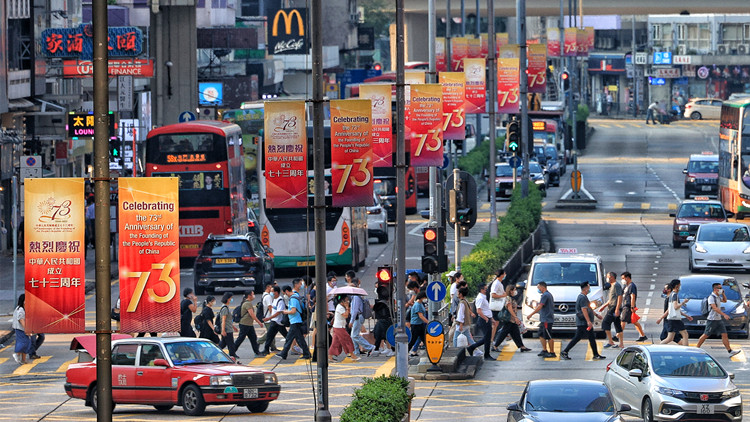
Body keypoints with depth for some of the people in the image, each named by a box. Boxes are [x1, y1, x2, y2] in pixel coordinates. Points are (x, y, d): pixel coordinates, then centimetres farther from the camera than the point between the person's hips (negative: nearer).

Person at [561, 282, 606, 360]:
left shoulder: (582, 297, 18)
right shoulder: (583, 298, -15)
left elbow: (588, 308, 30)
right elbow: (584, 310, -24)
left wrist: (596, 314, 35)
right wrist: (588, 321, -29)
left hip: (580, 323, 10)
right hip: (584, 323, -10)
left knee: (577, 338, 10)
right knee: (592, 338, -3)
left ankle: (564, 352, 8)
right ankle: (596, 355, 2)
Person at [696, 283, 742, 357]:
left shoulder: (718, 297, 14)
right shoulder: (711, 297, -15)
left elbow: (724, 300, 35)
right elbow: (714, 308, -26)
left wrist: (723, 293, 15)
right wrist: (724, 315, -34)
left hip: (719, 320, 8)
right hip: (712, 320, -8)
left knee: (724, 334, -1)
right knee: (705, 335, -1)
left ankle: (730, 351, -5)